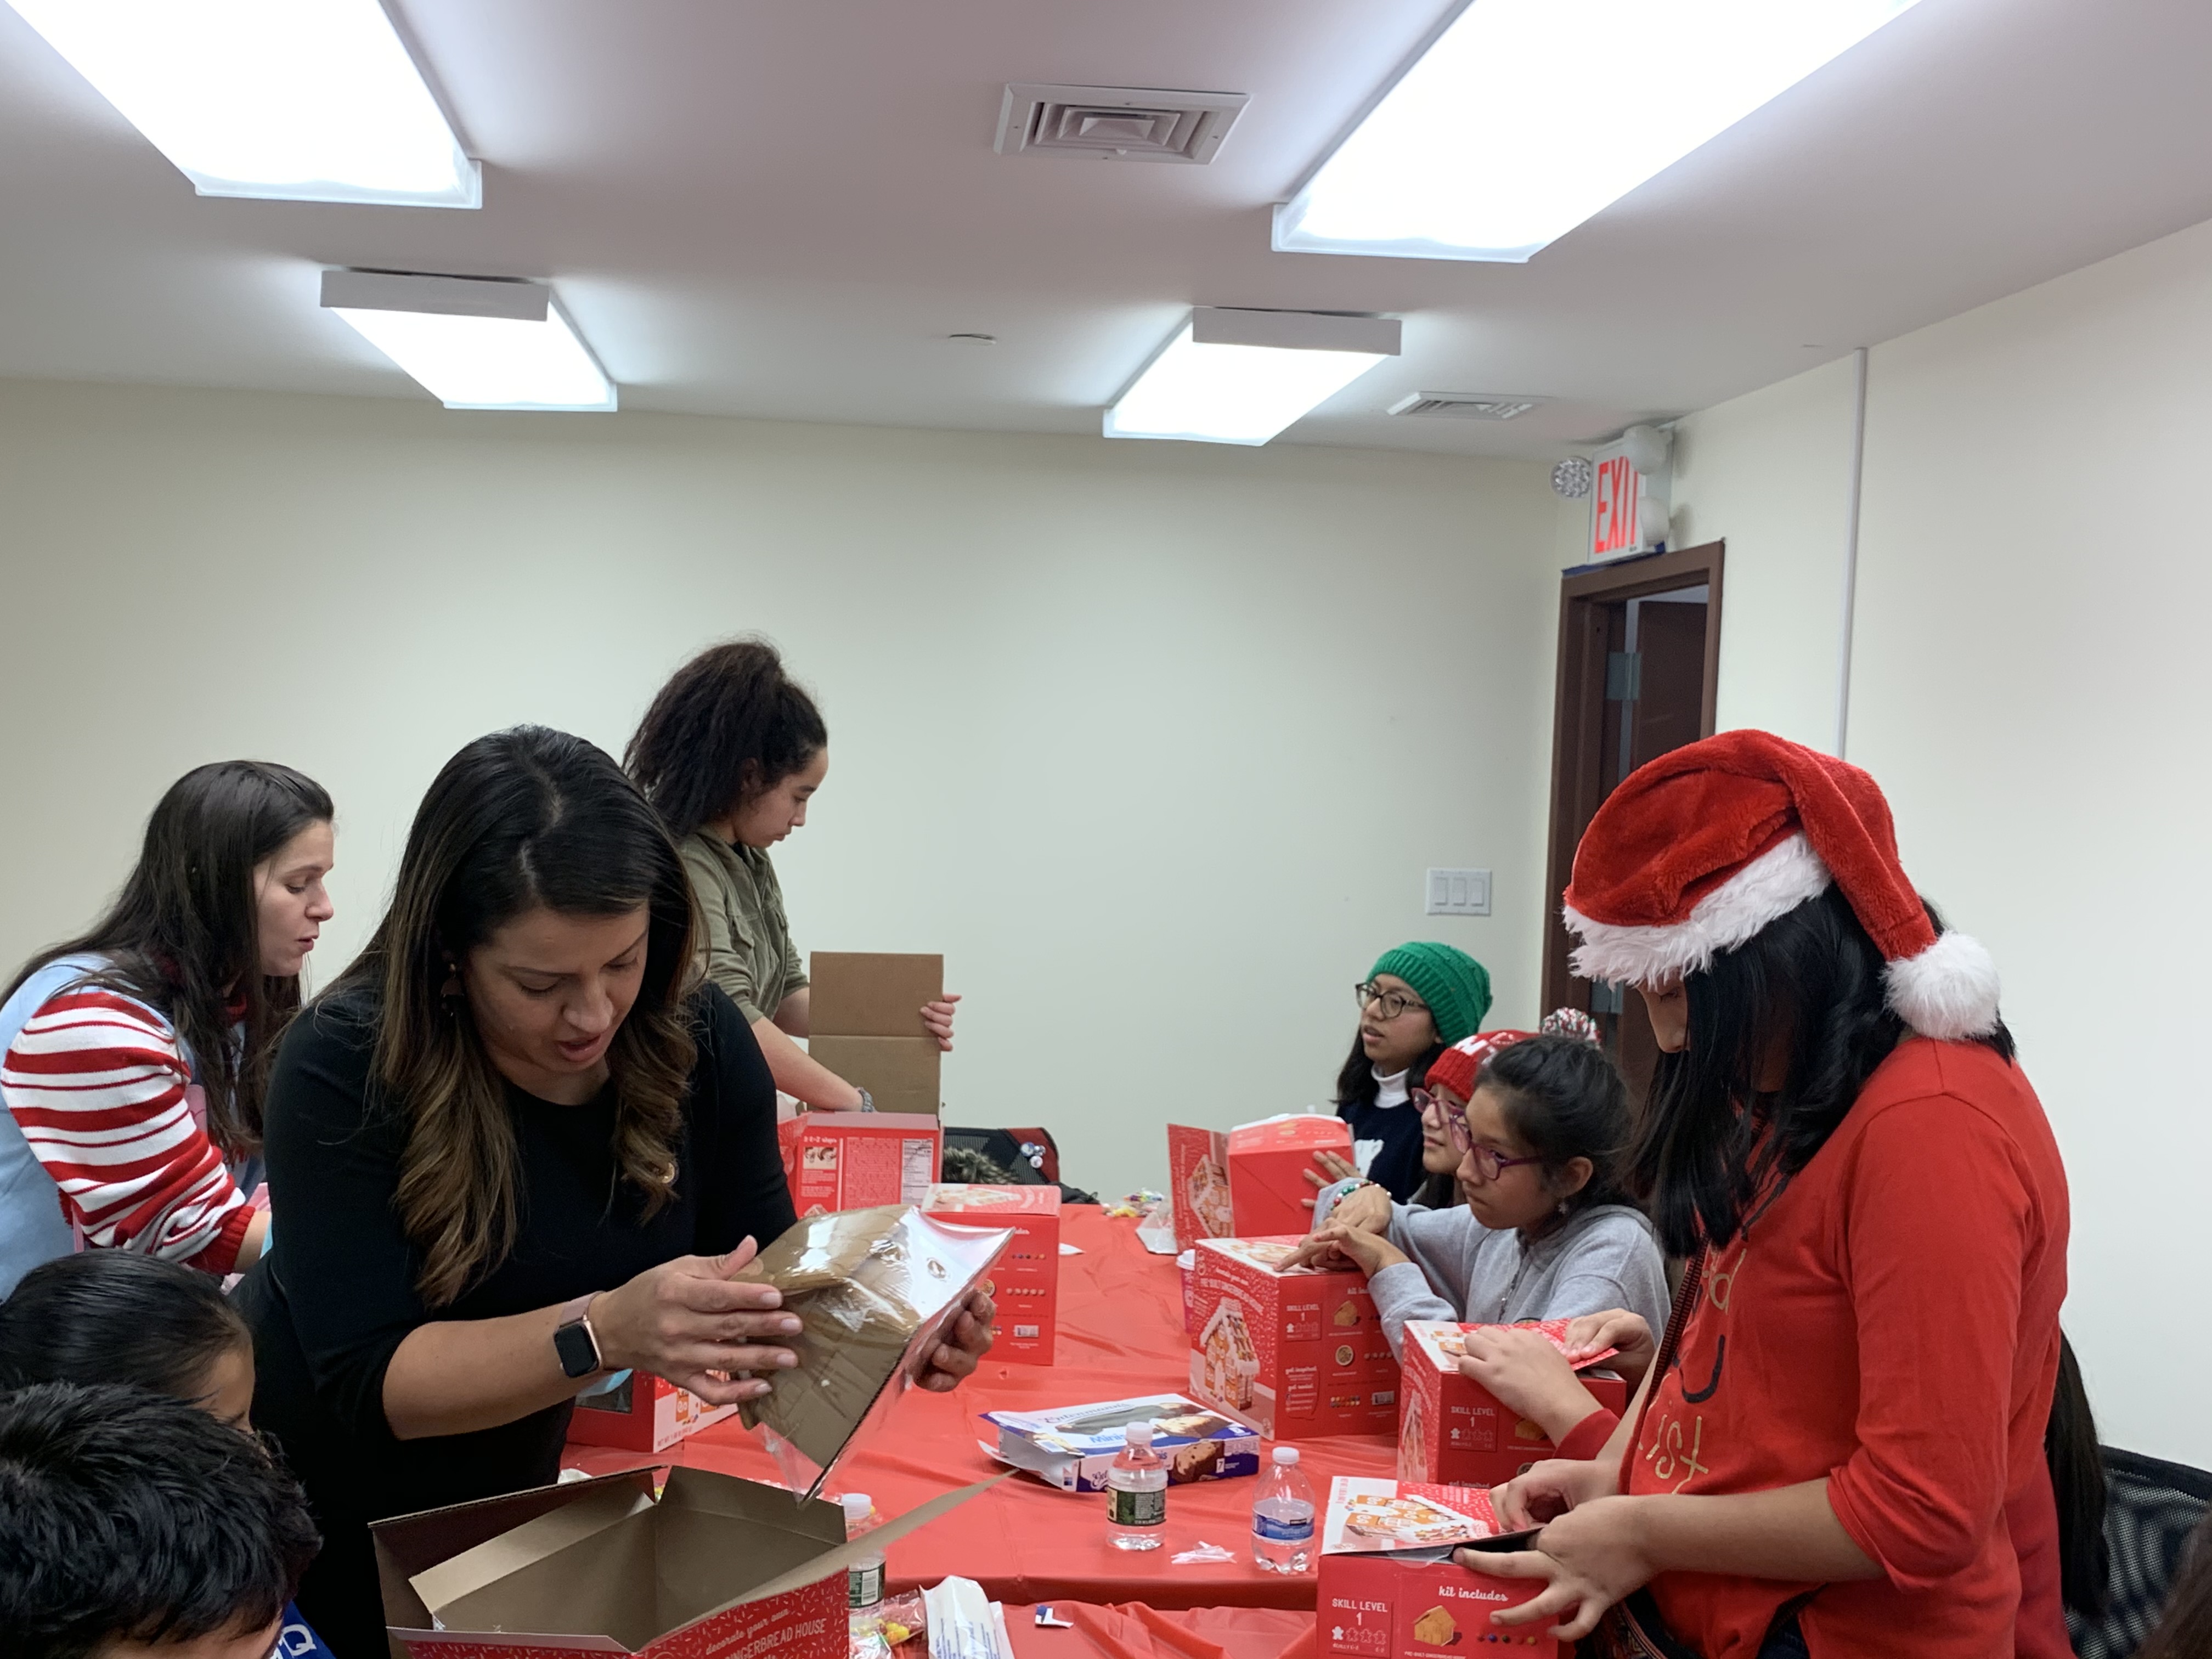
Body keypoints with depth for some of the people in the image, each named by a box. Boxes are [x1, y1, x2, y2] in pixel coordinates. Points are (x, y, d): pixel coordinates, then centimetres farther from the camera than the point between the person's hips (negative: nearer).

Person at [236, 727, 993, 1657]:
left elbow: (763, 1282, -13)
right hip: (312, 1505, -4)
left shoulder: (695, 1039, -18)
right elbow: (371, 1379, -32)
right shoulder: (345, 1066, -29)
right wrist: (604, 1333, -46)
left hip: (505, 1491, 4)